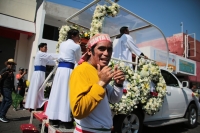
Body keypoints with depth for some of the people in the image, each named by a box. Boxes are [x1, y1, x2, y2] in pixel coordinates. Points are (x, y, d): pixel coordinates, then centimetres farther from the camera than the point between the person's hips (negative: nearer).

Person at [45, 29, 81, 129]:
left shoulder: (62, 44, 17)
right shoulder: (76, 46, 0)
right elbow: (78, 60, 11)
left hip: (60, 69, 6)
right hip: (68, 70, -6)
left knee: (57, 92, 8)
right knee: (66, 93, -4)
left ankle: (54, 119, 16)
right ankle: (64, 121, 2)